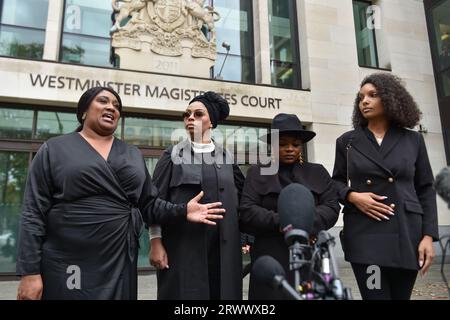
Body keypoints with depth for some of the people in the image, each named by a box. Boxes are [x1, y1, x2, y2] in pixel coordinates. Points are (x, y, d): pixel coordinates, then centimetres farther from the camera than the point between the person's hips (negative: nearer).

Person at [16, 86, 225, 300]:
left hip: (120, 266, 3)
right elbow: (33, 213, -4)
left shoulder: (133, 155, 10)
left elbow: (148, 204, 10)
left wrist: (182, 211, -6)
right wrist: (29, 272, -9)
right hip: (66, 267, -2)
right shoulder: (54, 149, 1)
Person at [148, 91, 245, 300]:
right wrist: (156, 242, -8)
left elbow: (244, 197, 14)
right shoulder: (173, 155, 4)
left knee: (222, 292, 5)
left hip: (222, 249, 2)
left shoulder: (227, 157, 9)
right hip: (182, 246, -2)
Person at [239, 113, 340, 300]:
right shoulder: (257, 173, 7)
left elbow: (332, 208, 3)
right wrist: (280, 222, -15)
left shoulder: (318, 172, 13)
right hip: (271, 259, -1)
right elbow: (247, 210, -3)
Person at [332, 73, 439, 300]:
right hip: (364, 234, -1)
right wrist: (352, 195, -9)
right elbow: (336, 182, 13)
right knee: (376, 296, -4)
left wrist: (429, 234, -1)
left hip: (406, 232, 1)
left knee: (401, 295, 7)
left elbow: (425, 189, 8)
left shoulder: (412, 140, 9)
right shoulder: (347, 141, 8)